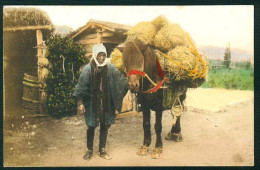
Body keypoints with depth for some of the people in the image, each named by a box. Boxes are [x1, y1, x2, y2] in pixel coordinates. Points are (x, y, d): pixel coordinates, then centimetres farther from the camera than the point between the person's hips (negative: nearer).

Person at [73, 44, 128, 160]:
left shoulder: (110, 68, -4)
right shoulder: (88, 69, -11)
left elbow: (120, 79, 4)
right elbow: (81, 87, -9)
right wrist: (80, 103, -10)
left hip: (106, 103, 3)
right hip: (92, 103, -2)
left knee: (105, 126, 11)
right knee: (91, 126, 9)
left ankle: (102, 150, 28)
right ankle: (89, 150, 27)